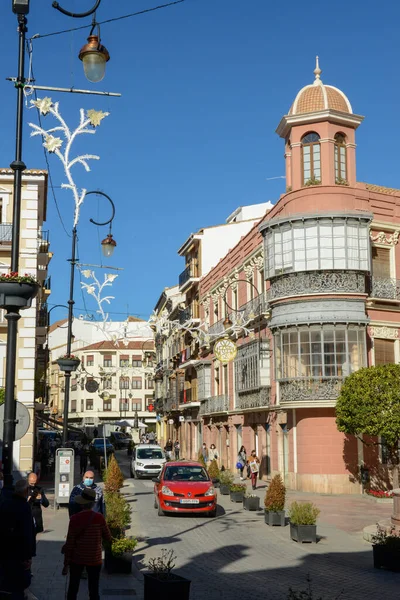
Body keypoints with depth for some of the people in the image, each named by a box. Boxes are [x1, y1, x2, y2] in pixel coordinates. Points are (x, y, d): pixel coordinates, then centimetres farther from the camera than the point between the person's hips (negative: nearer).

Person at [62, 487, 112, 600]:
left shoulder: (74, 519, -11)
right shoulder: (99, 518, -11)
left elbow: (69, 543, -7)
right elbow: (108, 539, -1)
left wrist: (66, 564, 0)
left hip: (77, 559, 1)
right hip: (94, 560, 0)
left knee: (73, 589, 13)